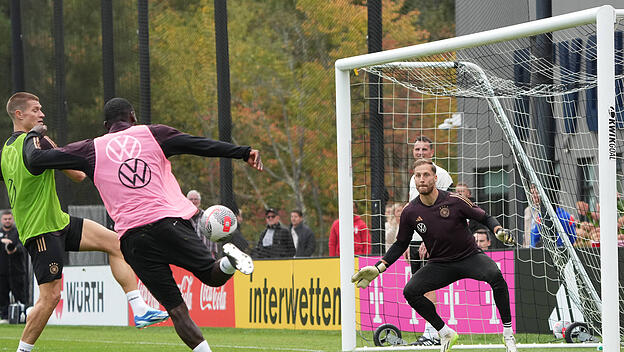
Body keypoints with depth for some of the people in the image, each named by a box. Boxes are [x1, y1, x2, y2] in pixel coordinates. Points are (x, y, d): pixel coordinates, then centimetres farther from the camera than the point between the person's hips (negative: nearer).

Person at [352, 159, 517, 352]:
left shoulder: (454, 201, -15)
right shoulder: (410, 212, -7)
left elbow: (485, 217, -4)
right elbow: (400, 244, 7)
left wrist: (499, 230, -25)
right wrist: (378, 268, -1)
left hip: (470, 256, -3)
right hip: (439, 264, 3)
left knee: (494, 275, -32)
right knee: (410, 291, -18)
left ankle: (508, 332, -20)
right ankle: (445, 333, -1)